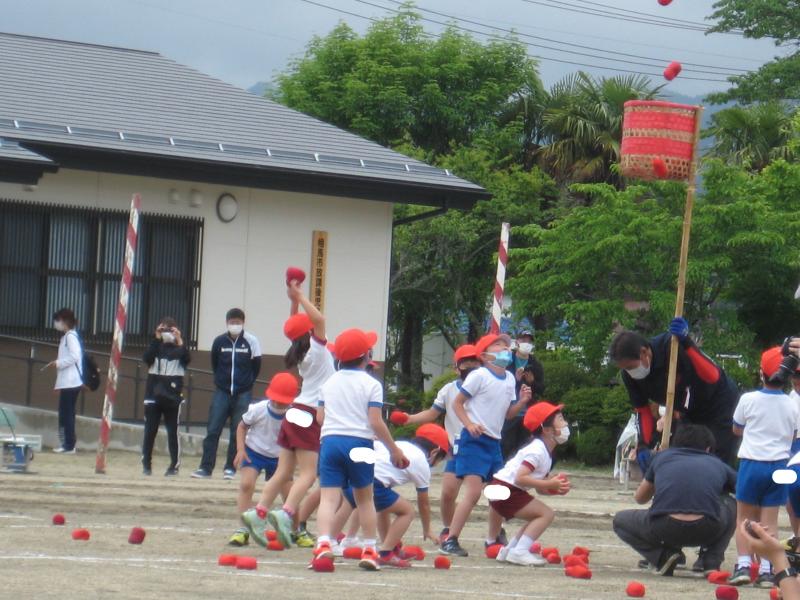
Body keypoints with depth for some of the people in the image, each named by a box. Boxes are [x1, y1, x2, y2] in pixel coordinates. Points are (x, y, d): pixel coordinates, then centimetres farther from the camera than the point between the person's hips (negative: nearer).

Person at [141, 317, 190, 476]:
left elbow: (187, 359, -15)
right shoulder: (156, 347, 8)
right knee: (150, 431, 3)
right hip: (153, 396, 1)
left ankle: (174, 465, 6)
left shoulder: (179, 349, 5)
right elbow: (146, 358, -11)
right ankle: (146, 464, 12)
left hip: (172, 397, -1)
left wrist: (179, 341, -23)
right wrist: (157, 339, -16)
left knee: (172, 432, -1)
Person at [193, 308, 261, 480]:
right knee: (212, 430, -4)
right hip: (222, 393, 1)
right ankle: (206, 467, -2)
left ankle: (230, 467, 10)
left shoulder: (251, 341, -5)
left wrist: (246, 384, 4)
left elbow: (256, 367, 4)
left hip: (242, 395, -1)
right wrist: (222, 380, 10)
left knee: (238, 432, 2)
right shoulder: (219, 341, -1)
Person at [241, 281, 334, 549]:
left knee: (283, 472, 6)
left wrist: (294, 301, 19)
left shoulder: (300, 352, 12)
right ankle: (286, 513, -29)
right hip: (310, 415, -8)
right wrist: (299, 297, -11)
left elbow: (294, 328, 30)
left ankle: (259, 512, -3)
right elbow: (319, 320, -20)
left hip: (296, 412, 8)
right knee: (308, 473, -12)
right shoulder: (317, 348, -7)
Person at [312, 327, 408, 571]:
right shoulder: (371, 384, -2)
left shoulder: (329, 383, 12)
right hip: (358, 444, -2)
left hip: (330, 440, 2)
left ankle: (323, 543, -28)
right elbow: (376, 422, -8)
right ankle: (369, 549, 16)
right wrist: (394, 449, 0)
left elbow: (320, 417, 11)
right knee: (365, 498, 15)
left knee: (329, 497, -7)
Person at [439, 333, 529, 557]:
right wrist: (469, 424, -20)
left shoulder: (509, 379, 12)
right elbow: (457, 403, -6)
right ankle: (450, 541, -15)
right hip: (474, 440, -8)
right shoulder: (479, 376, -8)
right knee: (474, 491, -17)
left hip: (494, 442, 8)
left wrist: (522, 402, 0)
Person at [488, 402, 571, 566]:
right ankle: (519, 551, -20)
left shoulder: (546, 452, 16)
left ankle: (510, 550, 18)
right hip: (505, 490, -10)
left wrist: (557, 489, -2)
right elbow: (520, 478, -27)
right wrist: (549, 484, -25)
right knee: (547, 514, -14)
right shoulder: (537, 451, -16)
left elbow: (540, 488, 16)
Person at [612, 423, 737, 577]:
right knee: (730, 505, 36)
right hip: (706, 532, 1)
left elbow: (639, 498, 40)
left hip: (664, 530, -1)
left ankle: (663, 556, 6)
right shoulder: (717, 465, 25)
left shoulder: (662, 457, 26)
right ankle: (712, 563, 16)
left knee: (620, 520, 31)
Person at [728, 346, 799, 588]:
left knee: (745, 517, 10)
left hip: (751, 463, -2)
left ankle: (743, 565, -1)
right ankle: (766, 570, -2)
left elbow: (736, 429, 8)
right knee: (769, 520, 6)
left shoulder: (748, 400, -7)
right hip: (779, 465, 2)